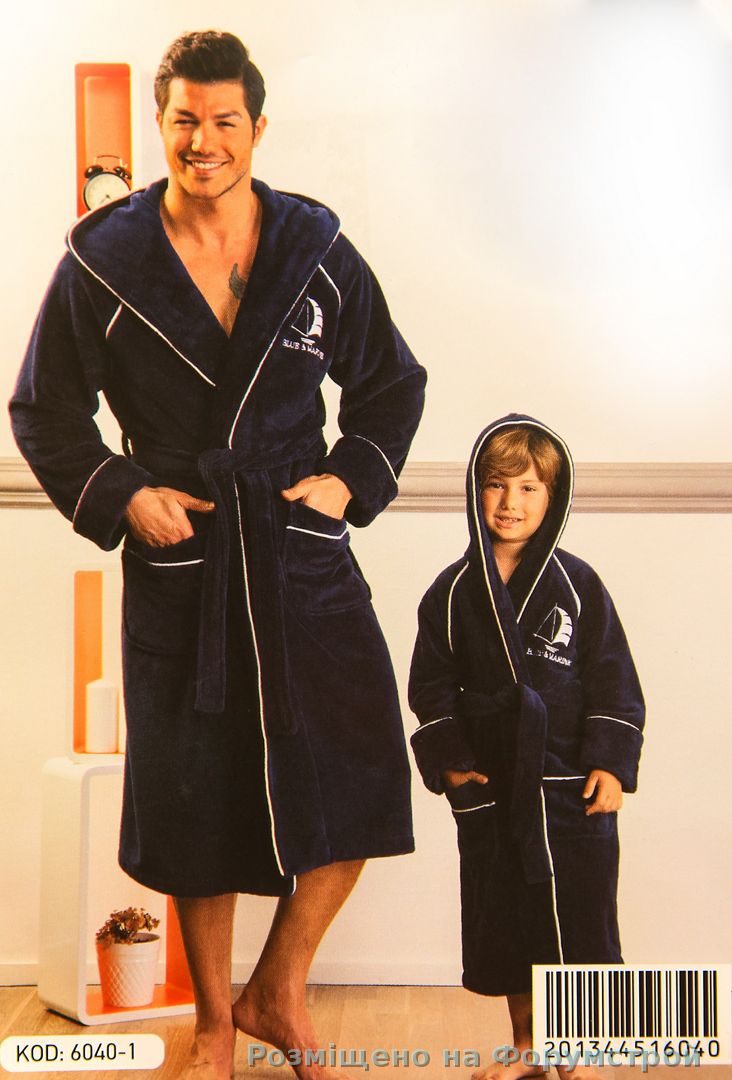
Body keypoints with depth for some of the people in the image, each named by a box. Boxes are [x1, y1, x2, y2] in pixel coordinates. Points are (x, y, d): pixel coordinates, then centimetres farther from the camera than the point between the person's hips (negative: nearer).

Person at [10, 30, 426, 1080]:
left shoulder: (320, 253, 4)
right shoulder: (102, 261, 0)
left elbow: (393, 383, 16)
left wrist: (351, 477, 2)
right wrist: (119, 495, -5)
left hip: (304, 554, 1)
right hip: (177, 562, -1)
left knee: (358, 778, -4)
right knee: (194, 802, 7)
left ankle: (279, 993, 21)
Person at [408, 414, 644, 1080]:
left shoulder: (576, 584, -1)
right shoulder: (453, 591, 3)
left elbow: (614, 682, 0)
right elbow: (431, 684, 6)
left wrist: (611, 764, -7)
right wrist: (450, 762, -3)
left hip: (572, 784, -2)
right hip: (491, 788, 2)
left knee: (577, 920, 3)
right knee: (503, 923, 11)